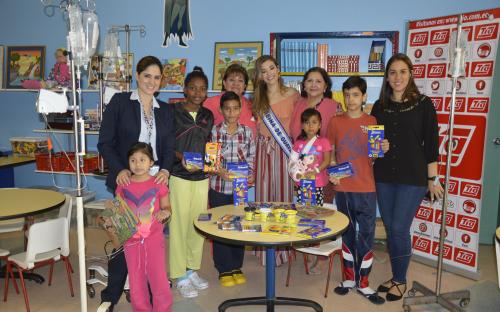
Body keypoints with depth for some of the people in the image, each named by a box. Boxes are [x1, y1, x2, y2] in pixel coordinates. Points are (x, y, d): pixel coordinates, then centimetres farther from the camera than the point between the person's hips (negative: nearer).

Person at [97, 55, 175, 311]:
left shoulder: (166, 110, 13)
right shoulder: (120, 102, 2)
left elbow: (169, 147, 11)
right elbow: (105, 142, -1)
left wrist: (166, 170, -8)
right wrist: (119, 170, -15)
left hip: (155, 181, 3)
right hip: (126, 180, -3)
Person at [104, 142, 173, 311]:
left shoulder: (158, 184, -4)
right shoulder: (123, 185, 1)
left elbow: (166, 207, 3)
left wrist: (165, 212, -18)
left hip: (154, 238, -2)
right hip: (131, 239, 2)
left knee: (158, 278, -3)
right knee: (136, 280, 11)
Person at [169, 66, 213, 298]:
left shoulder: (208, 116, 10)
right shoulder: (173, 113, -5)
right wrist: (181, 158, -21)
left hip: (202, 177, 5)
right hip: (179, 177, -4)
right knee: (179, 226, -1)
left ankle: (192, 269, 25)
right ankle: (180, 276, 11)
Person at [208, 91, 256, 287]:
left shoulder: (247, 132, 1)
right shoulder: (214, 131, -6)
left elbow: (251, 158, 6)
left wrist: (251, 174, -10)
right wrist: (219, 171, -20)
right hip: (219, 188, -2)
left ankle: (237, 266, 27)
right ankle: (224, 269, 21)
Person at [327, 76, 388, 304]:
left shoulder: (372, 122, 1)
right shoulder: (335, 122, 2)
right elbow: (330, 153, 7)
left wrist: (383, 150, -15)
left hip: (366, 189, -1)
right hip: (342, 187, 1)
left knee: (366, 234, 3)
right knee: (347, 233, 12)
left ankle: (363, 283, 16)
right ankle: (349, 278, 27)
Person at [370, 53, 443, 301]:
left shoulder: (423, 104, -4)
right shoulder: (379, 106, 6)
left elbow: (431, 143, -4)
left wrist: (432, 179, -5)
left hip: (412, 178, -4)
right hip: (383, 177, 4)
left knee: (399, 229, -4)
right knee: (390, 229, 10)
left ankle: (401, 281, 17)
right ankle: (395, 276, 27)